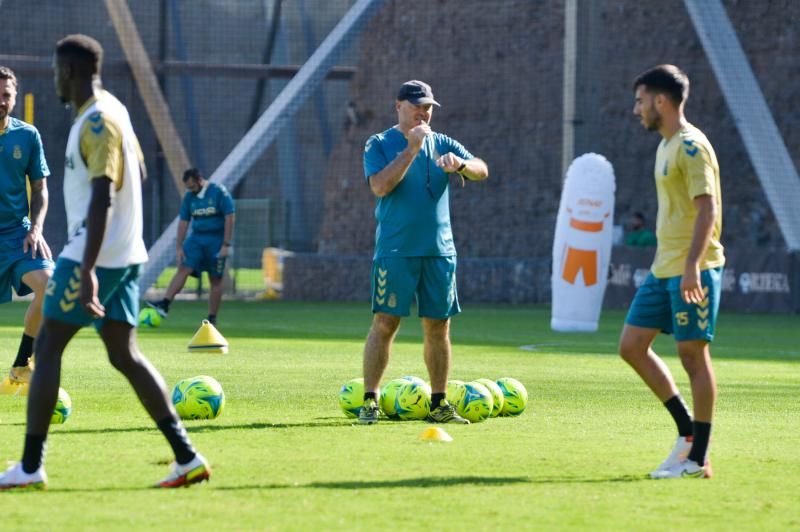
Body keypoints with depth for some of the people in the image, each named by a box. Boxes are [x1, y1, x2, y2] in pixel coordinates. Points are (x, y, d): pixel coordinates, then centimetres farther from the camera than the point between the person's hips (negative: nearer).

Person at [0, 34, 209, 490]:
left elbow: (102, 198, -24)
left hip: (96, 255, -9)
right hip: (126, 255, 9)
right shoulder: (114, 112, 14)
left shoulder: (97, 122, -16)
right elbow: (138, 174, 26)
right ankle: (187, 457, -1)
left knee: (48, 347, -2)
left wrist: (87, 271, -28)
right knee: (124, 354, 7)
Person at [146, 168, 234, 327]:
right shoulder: (189, 196, 6)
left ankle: (212, 318, 9)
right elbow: (183, 222, 8)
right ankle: (164, 304, -23)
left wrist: (226, 244, -15)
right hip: (196, 239, 4)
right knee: (183, 270, -12)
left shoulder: (219, 192, -9)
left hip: (216, 241, -4)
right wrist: (179, 247, 2)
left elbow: (229, 218, -11)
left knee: (215, 280, 2)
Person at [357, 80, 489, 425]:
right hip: (395, 251, -4)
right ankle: (370, 401, -5)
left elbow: (482, 171, -1)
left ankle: (438, 404, 12)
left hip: (439, 250, 4)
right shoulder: (379, 145, 1)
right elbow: (380, 186, -15)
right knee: (385, 323, -8)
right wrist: (411, 149, -18)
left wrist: (460, 163, -22)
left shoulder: (442, 144, 12)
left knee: (438, 326, 5)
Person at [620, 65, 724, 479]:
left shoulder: (691, 146, -13)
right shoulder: (666, 146, 17)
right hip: (663, 270, 10)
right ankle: (687, 431, 13)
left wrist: (691, 265, -27)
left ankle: (698, 458, 0)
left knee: (693, 354, -5)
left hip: (693, 270, -10)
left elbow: (707, 209, -20)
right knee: (632, 345, 7)